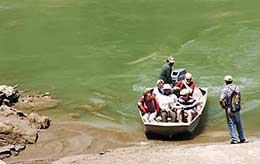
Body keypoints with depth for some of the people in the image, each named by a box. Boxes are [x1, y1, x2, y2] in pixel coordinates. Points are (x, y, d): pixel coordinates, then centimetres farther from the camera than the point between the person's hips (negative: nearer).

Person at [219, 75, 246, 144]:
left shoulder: (225, 89, -15)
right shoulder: (237, 87, 0)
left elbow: (221, 100, -22)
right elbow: (239, 98, 11)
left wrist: (223, 106, -6)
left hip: (229, 110, -4)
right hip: (237, 108, 4)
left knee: (231, 124, 5)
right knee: (238, 123, 17)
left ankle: (234, 139, 4)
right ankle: (242, 138, 23)